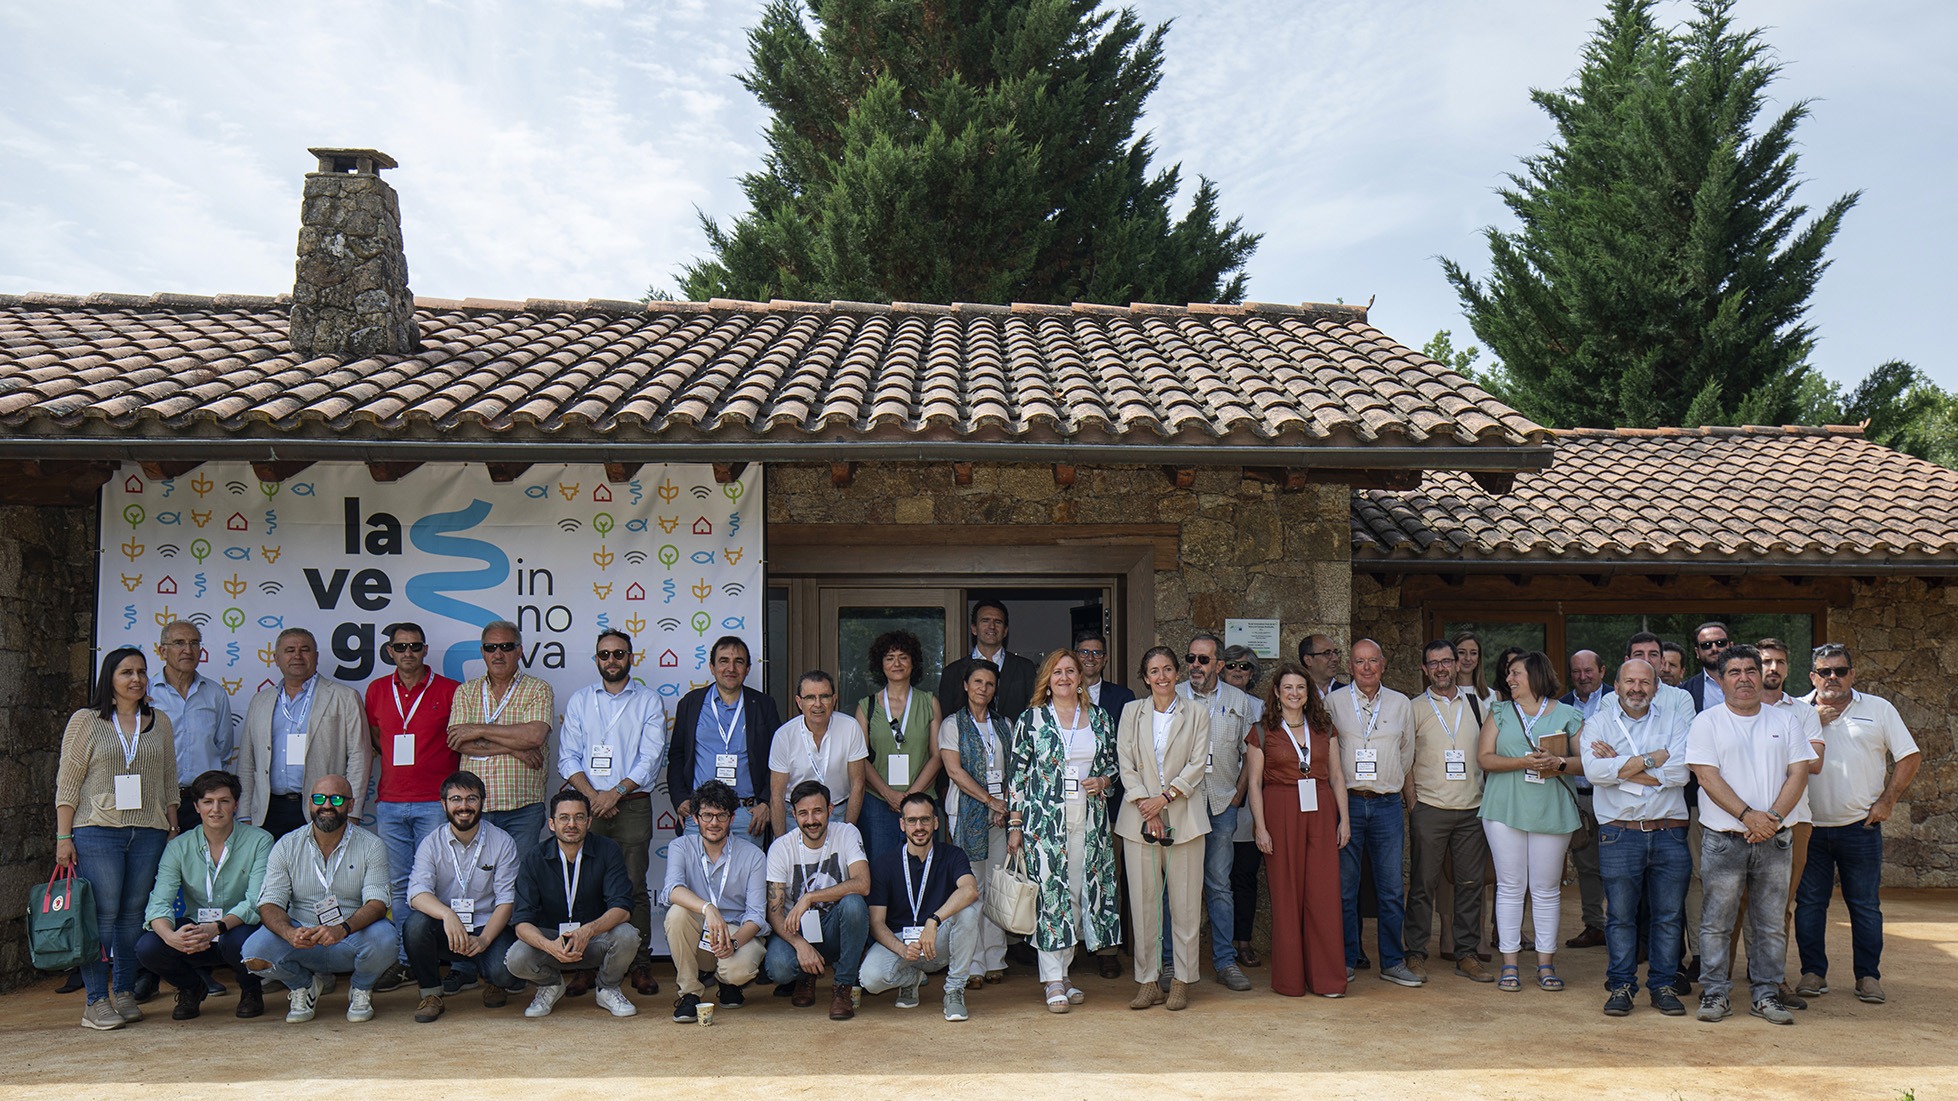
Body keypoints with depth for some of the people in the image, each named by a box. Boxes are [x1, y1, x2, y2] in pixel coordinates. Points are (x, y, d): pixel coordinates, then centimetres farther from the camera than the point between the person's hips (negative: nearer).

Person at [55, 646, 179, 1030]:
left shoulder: (159, 723, 13)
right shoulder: (85, 721, 4)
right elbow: (67, 783, 1)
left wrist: (173, 830, 11)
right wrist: (63, 837, -4)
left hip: (148, 833, 3)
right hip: (97, 830, -3)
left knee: (134, 914, 4)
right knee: (101, 914, -6)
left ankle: (125, 994, 13)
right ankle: (96, 1001, 1)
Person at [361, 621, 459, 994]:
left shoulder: (448, 690, -1)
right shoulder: (377, 691, 10)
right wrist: (397, 759, 11)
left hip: (434, 802, -4)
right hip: (390, 803, 4)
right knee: (398, 884, 7)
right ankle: (404, 960, 13)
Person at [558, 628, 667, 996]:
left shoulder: (649, 701, 7)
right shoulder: (579, 700, 13)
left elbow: (652, 757, -1)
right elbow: (568, 757, 6)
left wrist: (616, 793, -10)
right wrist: (593, 795, -8)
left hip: (632, 804, -1)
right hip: (587, 804, 2)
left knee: (634, 887, -3)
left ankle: (640, 965, 2)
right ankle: (583, 965, 5)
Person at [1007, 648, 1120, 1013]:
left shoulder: (1099, 719, 10)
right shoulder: (1032, 718, 1)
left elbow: (1113, 763, 20)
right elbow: (1017, 773, 1)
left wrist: (1103, 781, -4)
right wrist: (1015, 825, -3)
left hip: (1088, 818, 4)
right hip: (1044, 817, -3)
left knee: (1078, 892, 5)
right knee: (1050, 891, -7)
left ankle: (1061, 972, 17)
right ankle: (1052, 981, -1)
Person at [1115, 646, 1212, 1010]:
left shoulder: (1197, 713, 7)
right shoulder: (1132, 712, 10)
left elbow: (1197, 765, -1)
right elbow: (1126, 765, 3)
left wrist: (1165, 798, -12)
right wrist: (1147, 808, -8)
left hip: (1183, 815, -1)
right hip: (1139, 816, 1)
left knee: (1185, 900, 0)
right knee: (1143, 900, 1)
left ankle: (1182, 980, 9)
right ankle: (1147, 981, 9)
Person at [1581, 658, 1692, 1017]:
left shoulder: (1673, 721, 10)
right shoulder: (1598, 722, 8)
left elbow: (1681, 772, -7)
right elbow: (1594, 770, -11)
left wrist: (1620, 767, -10)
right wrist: (1650, 761, -10)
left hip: (1669, 834, 1)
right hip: (1620, 835, -1)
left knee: (1668, 915, 7)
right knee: (1620, 915, 4)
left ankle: (1663, 985, 19)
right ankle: (1621, 985, 14)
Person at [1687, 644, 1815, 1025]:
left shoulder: (1784, 721, 10)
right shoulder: (1707, 722, 1)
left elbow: (1798, 773, 3)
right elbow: (1708, 777, -8)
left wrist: (1773, 818, -11)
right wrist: (1748, 815, -18)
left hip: (1773, 839, 3)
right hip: (1723, 839, -3)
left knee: (1770, 923, 7)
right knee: (1716, 922, 1)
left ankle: (1766, 994, 17)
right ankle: (1714, 992, 10)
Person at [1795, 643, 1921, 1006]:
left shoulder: (1879, 709, 5)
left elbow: (1909, 757, 6)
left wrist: (1887, 801, -2)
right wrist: (1814, 722, -10)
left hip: (1860, 826, 0)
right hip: (1810, 826, 0)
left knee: (1865, 904, 5)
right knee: (1809, 903, 5)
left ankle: (1868, 976, 14)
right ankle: (1813, 972, 14)